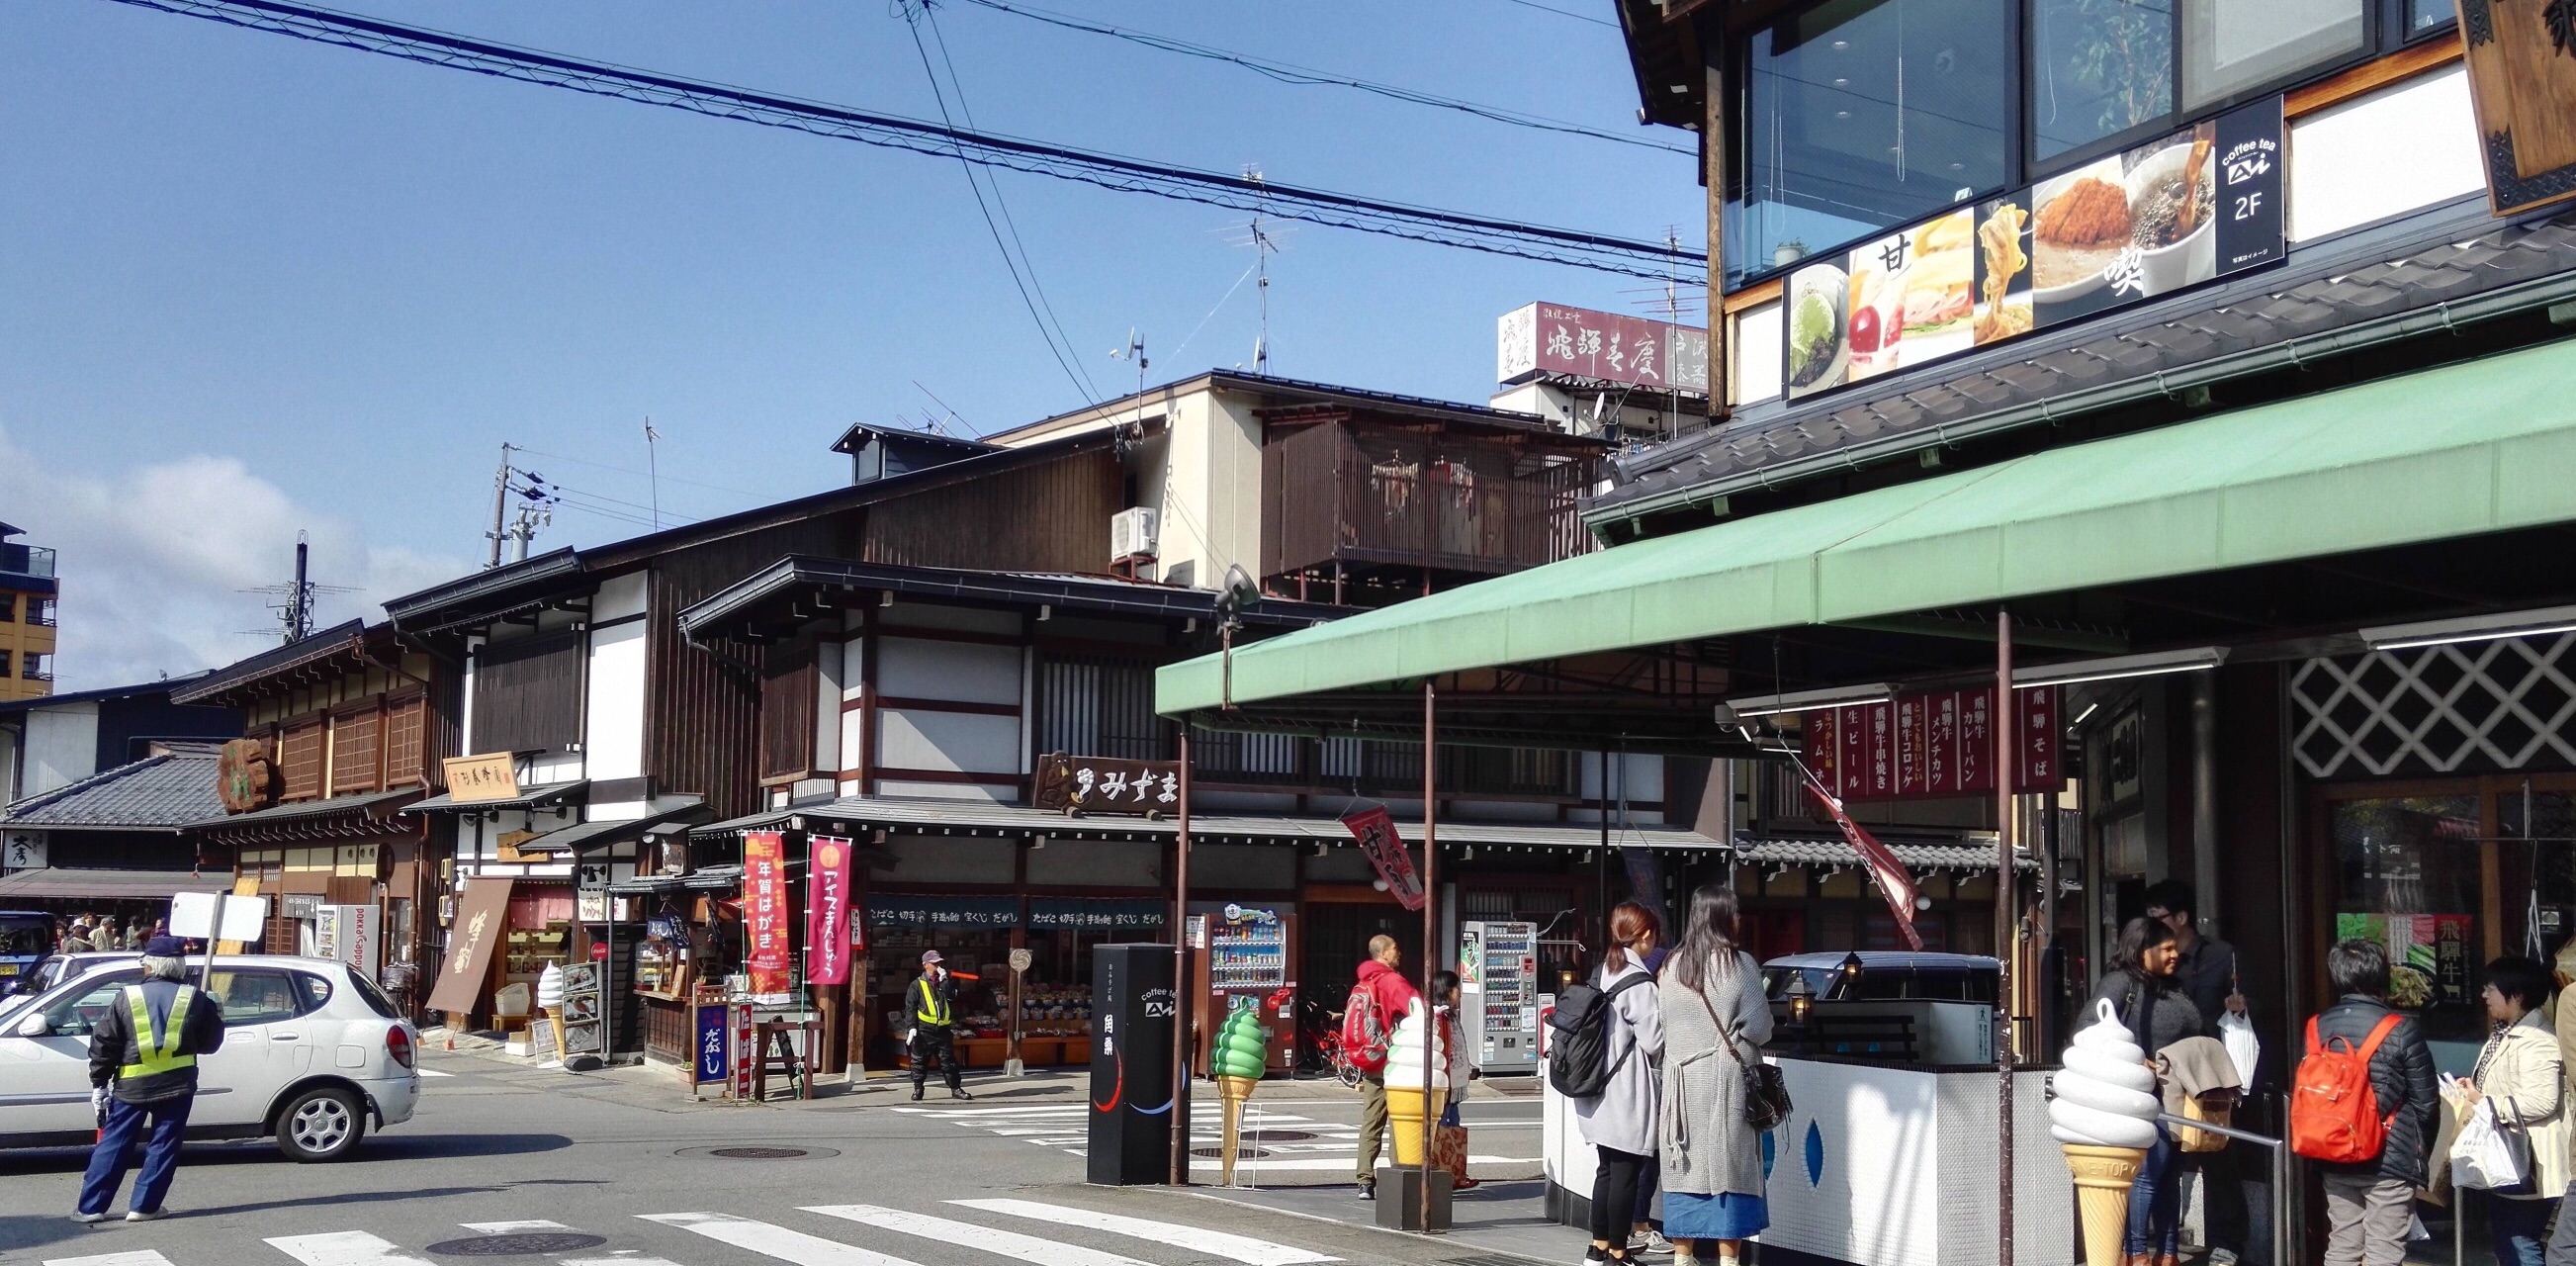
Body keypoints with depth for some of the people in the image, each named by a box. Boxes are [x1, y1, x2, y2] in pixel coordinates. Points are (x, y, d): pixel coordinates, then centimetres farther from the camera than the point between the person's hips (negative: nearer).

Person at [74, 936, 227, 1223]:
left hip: (131, 1085, 0)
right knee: (163, 1145, 8)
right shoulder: (194, 999, 2)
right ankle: (143, 1206, 6)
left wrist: (99, 1083, 9)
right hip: (177, 1085, 0)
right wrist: (217, 1017, 26)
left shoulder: (127, 997, 0)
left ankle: (91, 1208, 9)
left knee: (113, 1144, 8)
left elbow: (103, 1043, 1)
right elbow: (209, 1043, 8)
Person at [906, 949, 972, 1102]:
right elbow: (910, 1008, -1)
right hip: (924, 1030, -3)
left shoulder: (945, 982, 14)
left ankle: (956, 1089, 8)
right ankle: (918, 1088, 13)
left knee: (948, 1060, 4)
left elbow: (952, 996, -5)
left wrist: (945, 980, -10)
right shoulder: (917, 985, 3)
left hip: (943, 1029, 3)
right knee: (920, 1060, 2)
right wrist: (912, 1027, -9)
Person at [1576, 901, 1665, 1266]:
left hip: (1601, 1096, 8)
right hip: (1627, 1095, -8)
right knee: (1625, 1174, 0)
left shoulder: (1601, 974, 9)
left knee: (1607, 1168, 16)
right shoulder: (1637, 982, -17)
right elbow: (1654, 1041, -16)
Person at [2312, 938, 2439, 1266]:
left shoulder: (2317, 1028, 1)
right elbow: (2426, 1103, -7)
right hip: (2389, 1161, -4)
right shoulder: (2402, 1030, -12)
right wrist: (2420, 1150, 10)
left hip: (2334, 1161, 4)